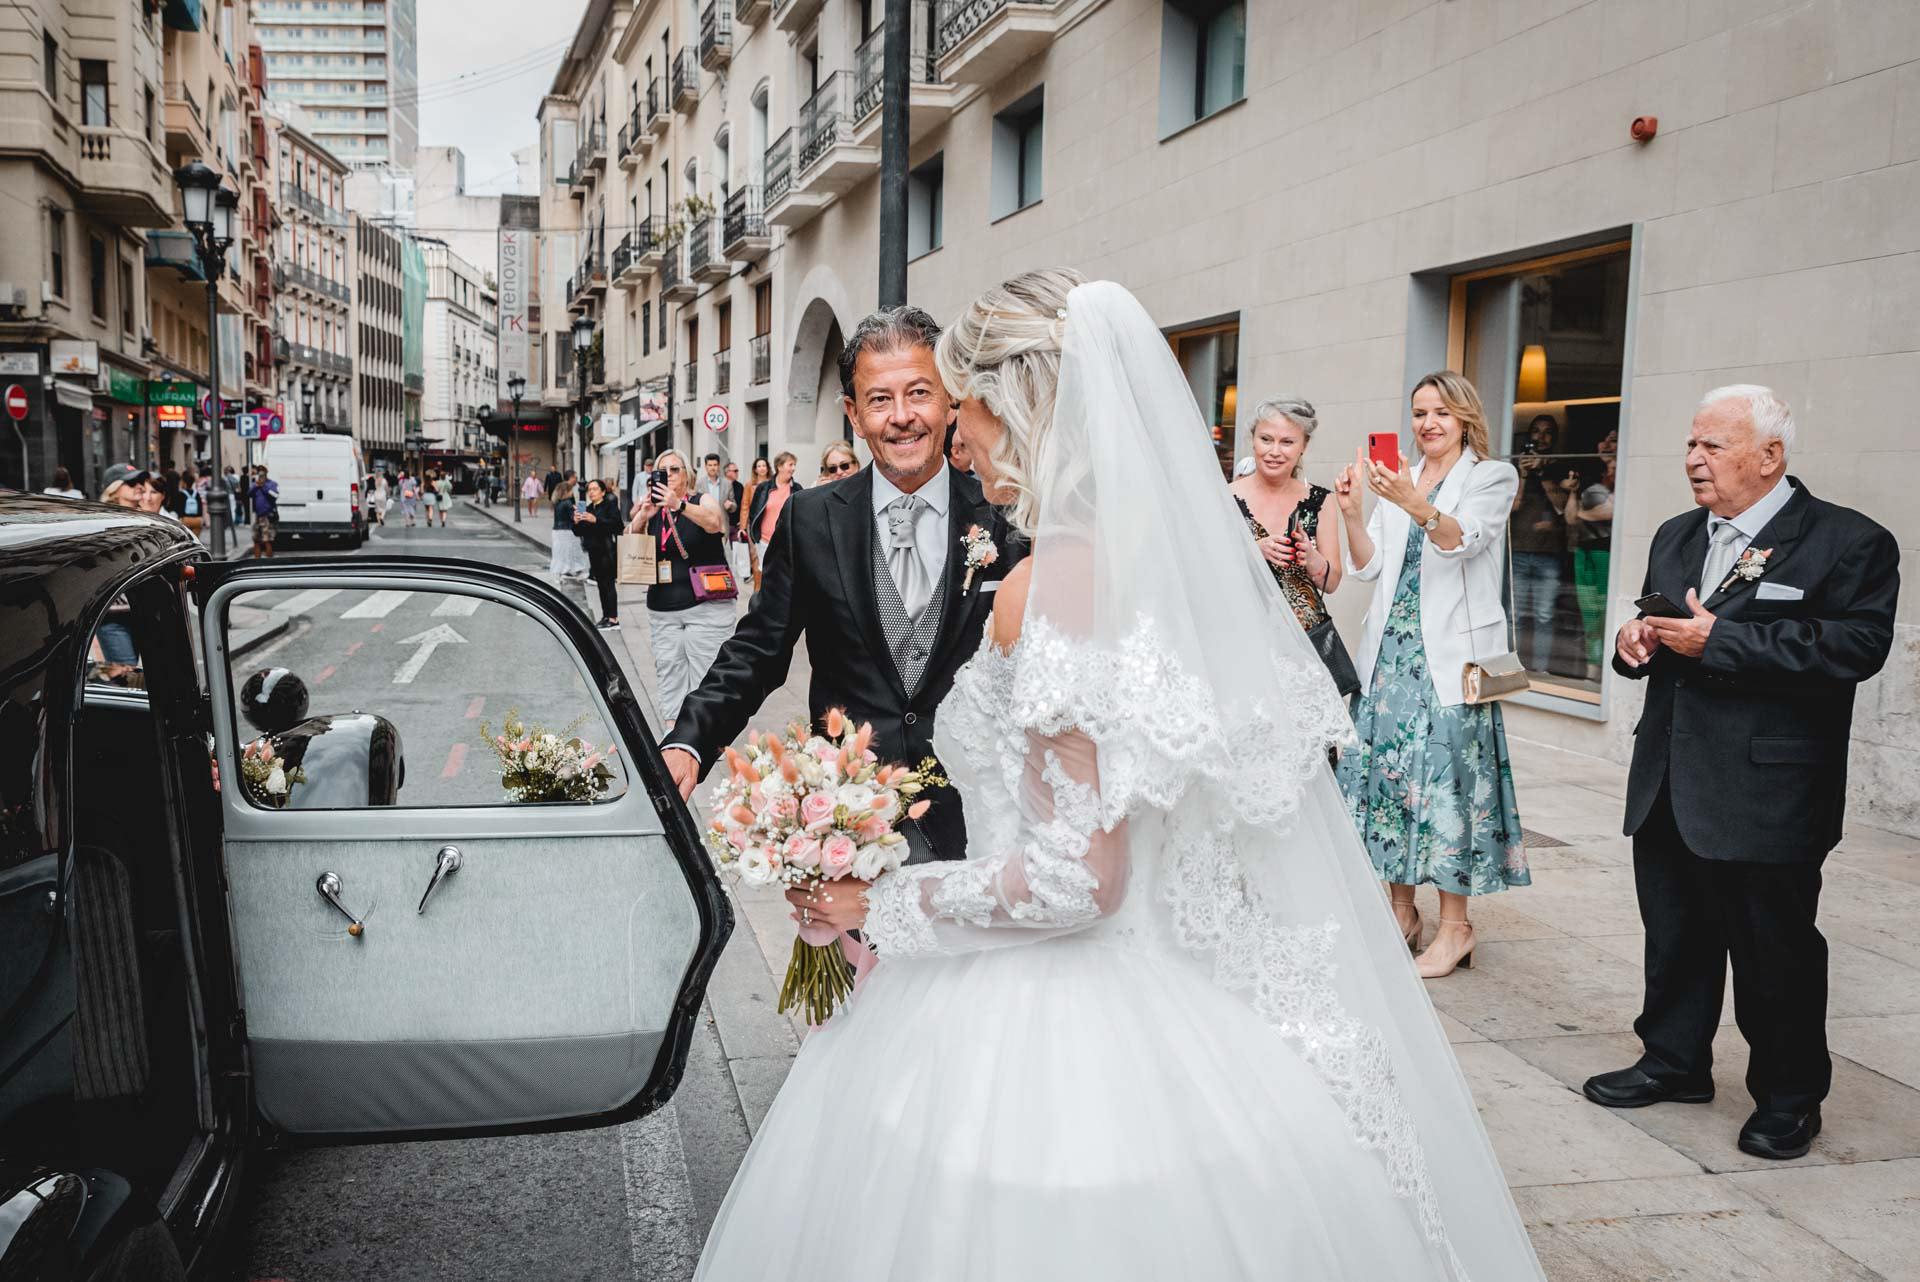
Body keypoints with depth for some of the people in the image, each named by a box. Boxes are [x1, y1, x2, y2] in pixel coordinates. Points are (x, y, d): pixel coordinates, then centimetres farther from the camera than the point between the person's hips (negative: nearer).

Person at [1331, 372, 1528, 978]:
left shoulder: (1493, 476, 1)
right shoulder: (1397, 481, 16)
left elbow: (1464, 541, -18)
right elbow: (1369, 569, 9)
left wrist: (1415, 504, -35)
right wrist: (1351, 514, -7)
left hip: (1449, 654, -5)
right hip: (1390, 650, 5)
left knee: (1445, 773, -7)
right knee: (1386, 769, 4)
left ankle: (1455, 925, 5)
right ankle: (1401, 912, 17)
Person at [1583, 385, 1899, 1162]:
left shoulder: (1848, 543, -8)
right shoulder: (1676, 537, 15)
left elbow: (1858, 645, -20)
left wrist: (1719, 641, -22)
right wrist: (1636, 641, 0)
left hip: (1766, 797, -6)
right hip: (1668, 785, 7)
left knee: (1774, 948, 4)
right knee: (1674, 933, 16)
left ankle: (1788, 1098, 22)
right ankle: (1674, 1061, 32)